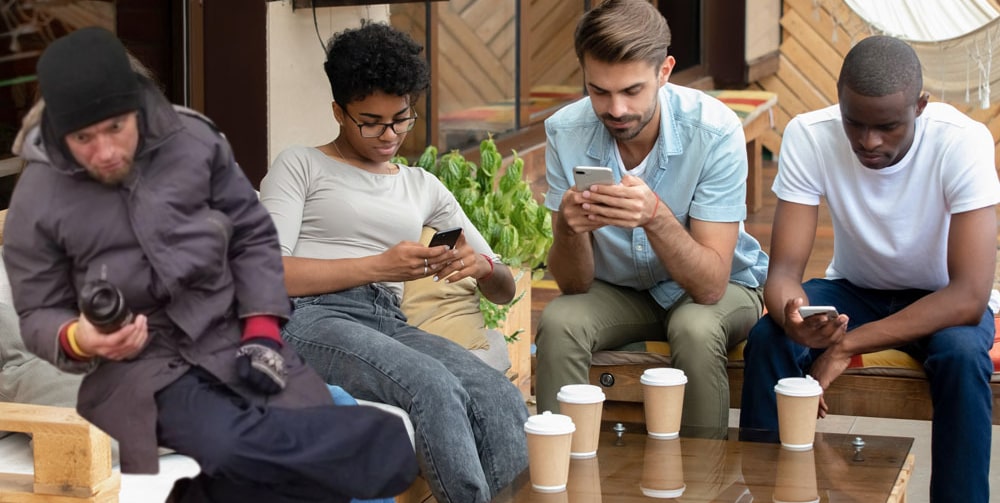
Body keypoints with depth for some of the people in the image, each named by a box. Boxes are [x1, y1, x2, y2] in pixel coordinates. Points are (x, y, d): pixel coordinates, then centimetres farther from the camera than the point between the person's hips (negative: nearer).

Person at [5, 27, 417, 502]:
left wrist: (261, 330, -3)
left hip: (231, 339, 3)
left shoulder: (193, 140, 0)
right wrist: (77, 340, -19)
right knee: (232, 444, -35)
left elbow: (253, 237, 10)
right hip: (135, 365, -3)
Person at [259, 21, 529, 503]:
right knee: (435, 388, -36)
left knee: (503, 401, -29)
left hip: (390, 324, 5)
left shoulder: (423, 187, 25)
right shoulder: (300, 166, 11)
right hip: (309, 319, -5)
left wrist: (482, 266, -3)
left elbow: (504, 290, 23)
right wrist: (378, 266, -9)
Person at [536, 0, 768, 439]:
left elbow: (710, 285, -29)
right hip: (619, 289, 2)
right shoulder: (567, 133, -18)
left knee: (696, 328, -33)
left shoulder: (715, 130, -26)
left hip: (718, 288, -2)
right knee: (558, 322, -27)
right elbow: (573, 284, -16)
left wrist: (655, 216, -46)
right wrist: (571, 229, -38)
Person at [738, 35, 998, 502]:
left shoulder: (962, 142, -28)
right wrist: (794, 320, -46)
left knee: (962, 354, -35)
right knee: (767, 339, -26)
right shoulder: (808, 136, -22)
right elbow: (784, 270, -21)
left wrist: (847, 345, -37)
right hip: (854, 289, 2)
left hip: (942, 301, -2)